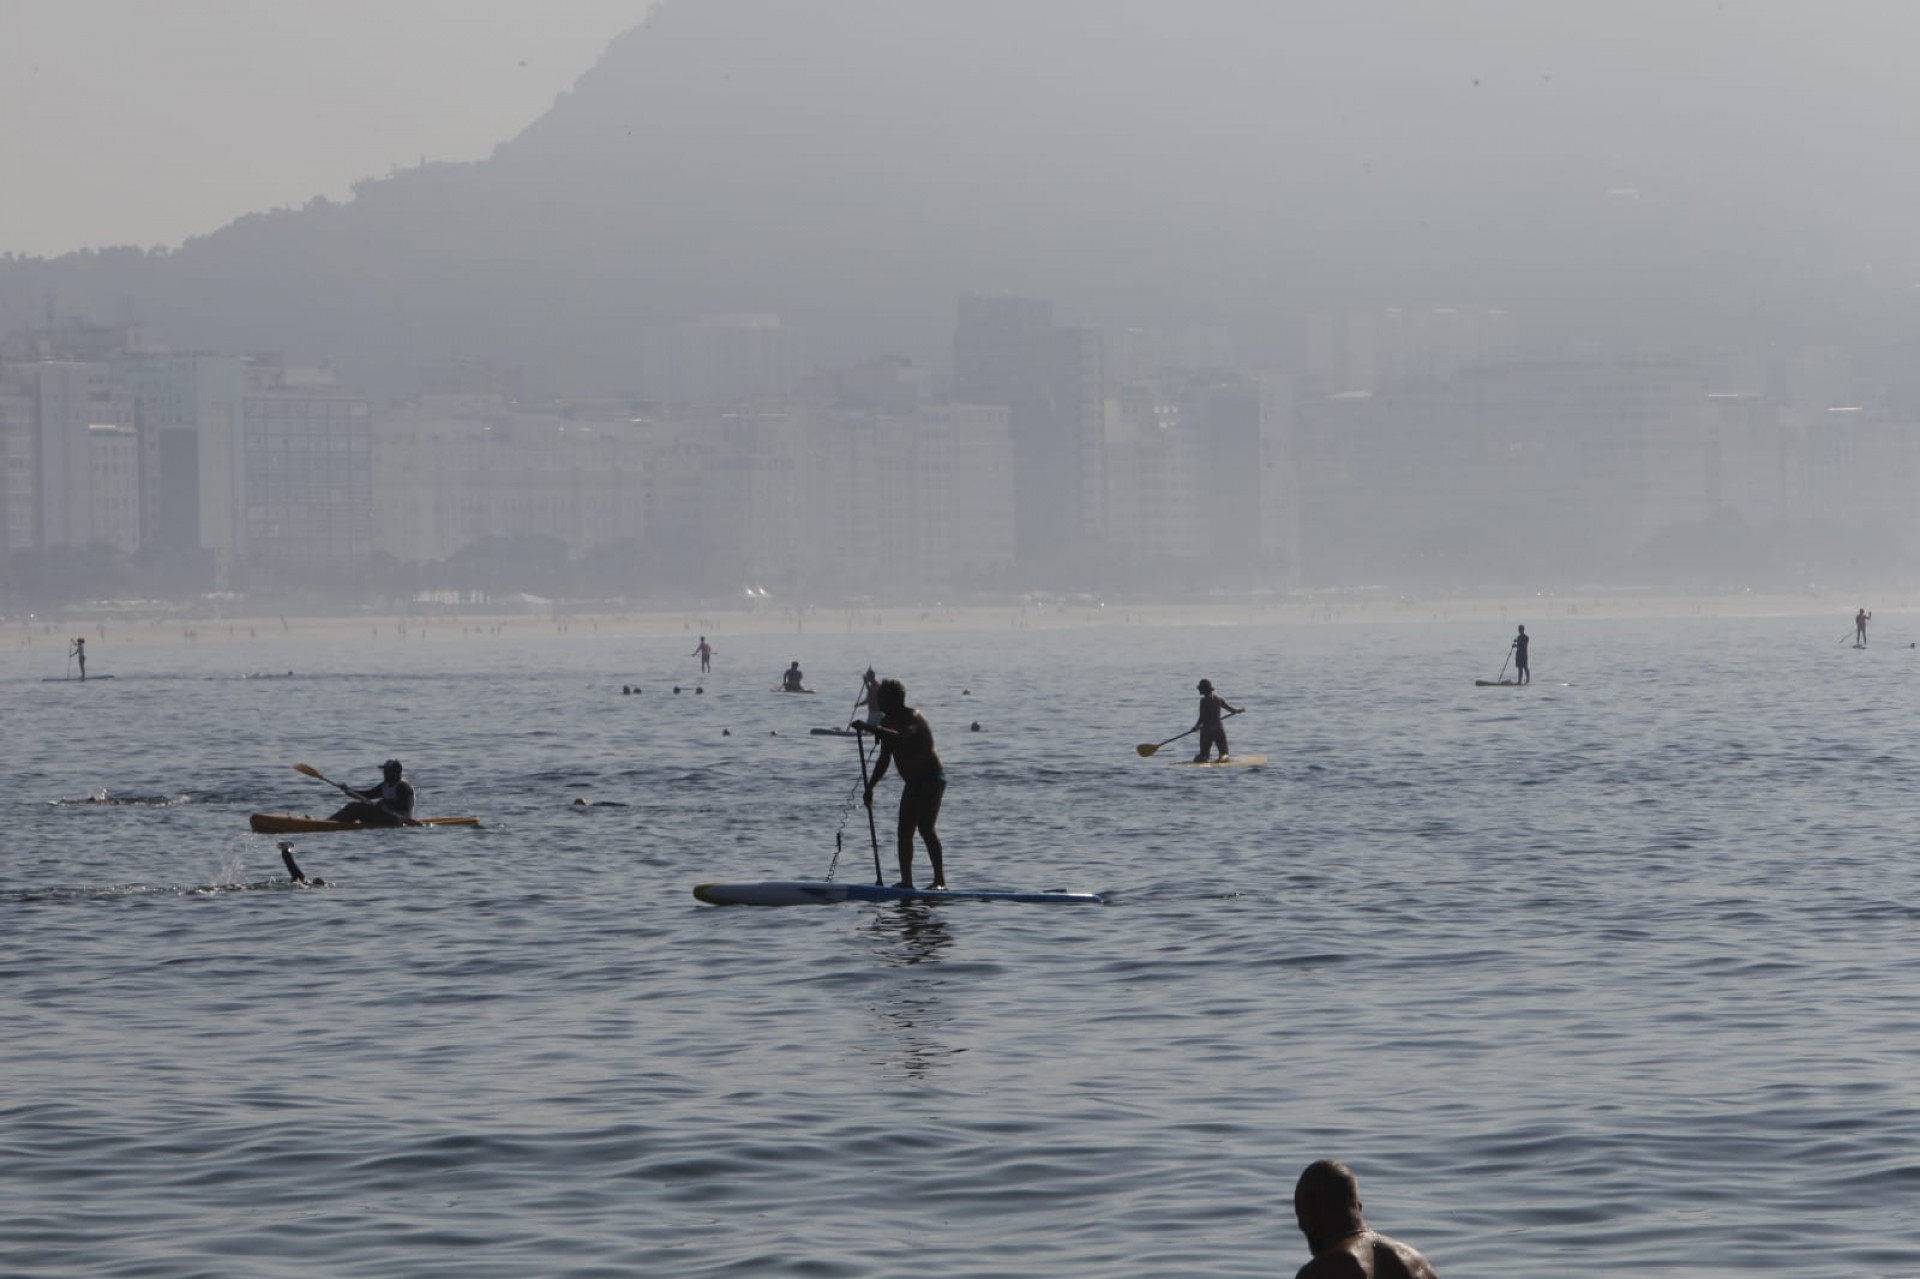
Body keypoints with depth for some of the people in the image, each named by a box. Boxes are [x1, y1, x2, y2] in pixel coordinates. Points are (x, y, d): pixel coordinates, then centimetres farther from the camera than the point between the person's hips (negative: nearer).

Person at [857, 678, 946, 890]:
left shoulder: (914, 719, -19)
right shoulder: (888, 722, 7)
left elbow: (901, 738, -42)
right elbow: (885, 759, 15)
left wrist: (870, 728, -47)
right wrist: (870, 787, 12)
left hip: (931, 779, -9)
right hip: (913, 783, 9)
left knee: (925, 828, -19)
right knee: (904, 832, 5)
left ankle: (940, 880, -20)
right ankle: (906, 881, 9)